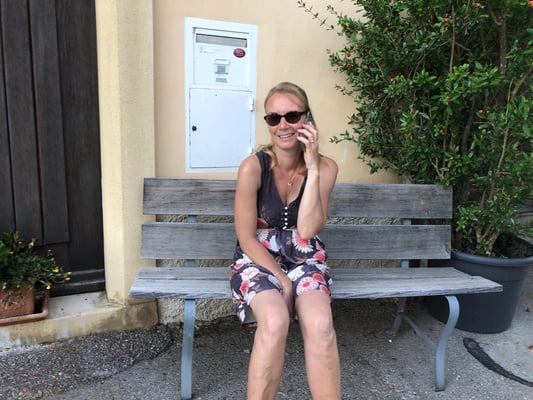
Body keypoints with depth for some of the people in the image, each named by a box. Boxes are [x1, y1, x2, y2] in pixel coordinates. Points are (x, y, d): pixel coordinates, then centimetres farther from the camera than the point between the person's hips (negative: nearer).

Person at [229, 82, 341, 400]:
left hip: (305, 259, 2)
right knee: (274, 322, -32)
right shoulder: (253, 167, -14)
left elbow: (307, 231, -16)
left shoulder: (326, 167, -7)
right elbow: (247, 237, -10)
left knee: (320, 324, -29)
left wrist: (312, 170, -21)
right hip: (258, 258, -1)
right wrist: (282, 279, -15)